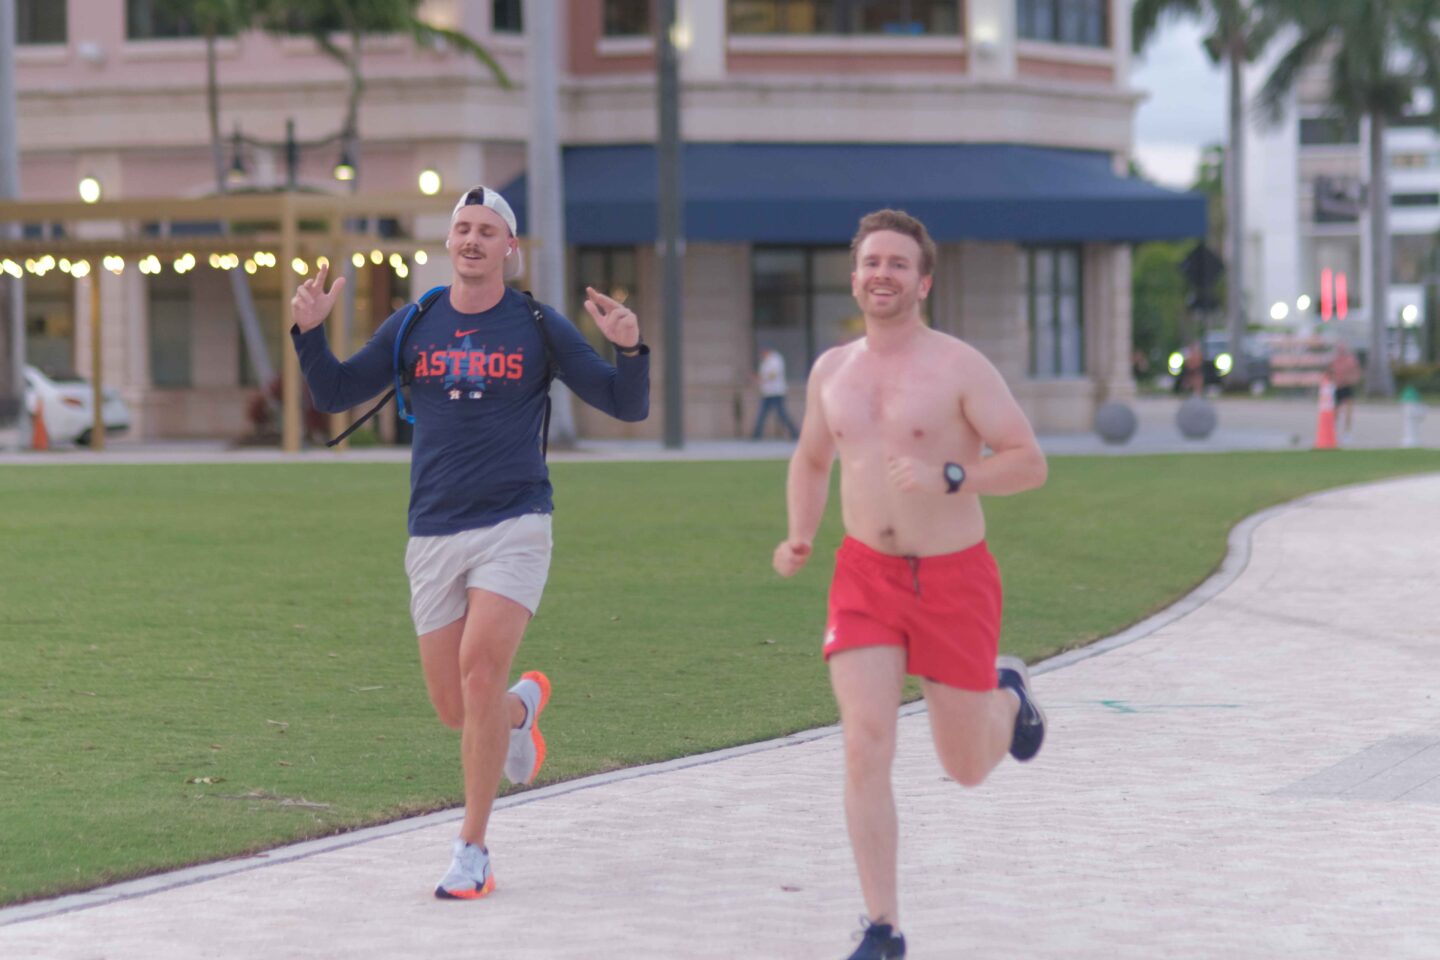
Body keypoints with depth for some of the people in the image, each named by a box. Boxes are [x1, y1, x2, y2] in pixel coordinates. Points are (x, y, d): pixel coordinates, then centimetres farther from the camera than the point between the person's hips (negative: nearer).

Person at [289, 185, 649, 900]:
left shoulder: (538, 327, 2)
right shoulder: (414, 326, 7)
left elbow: (627, 406, 2)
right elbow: (335, 395, 12)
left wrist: (630, 348, -18)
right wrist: (309, 332, -5)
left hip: (514, 526, -3)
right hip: (434, 535, 3)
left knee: (479, 671, -20)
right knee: (455, 708, 3)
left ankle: (472, 850, -11)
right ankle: (522, 707, 41)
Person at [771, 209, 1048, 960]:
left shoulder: (960, 367, -10)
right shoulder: (832, 370, 4)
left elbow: (1030, 464, -11)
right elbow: (811, 460, 21)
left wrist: (948, 479, -26)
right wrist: (799, 540, 3)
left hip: (955, 580, -2)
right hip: (866, 574, 2)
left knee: (967, 769, 9)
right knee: (865, 750, -15)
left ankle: (1006, 692, 46)